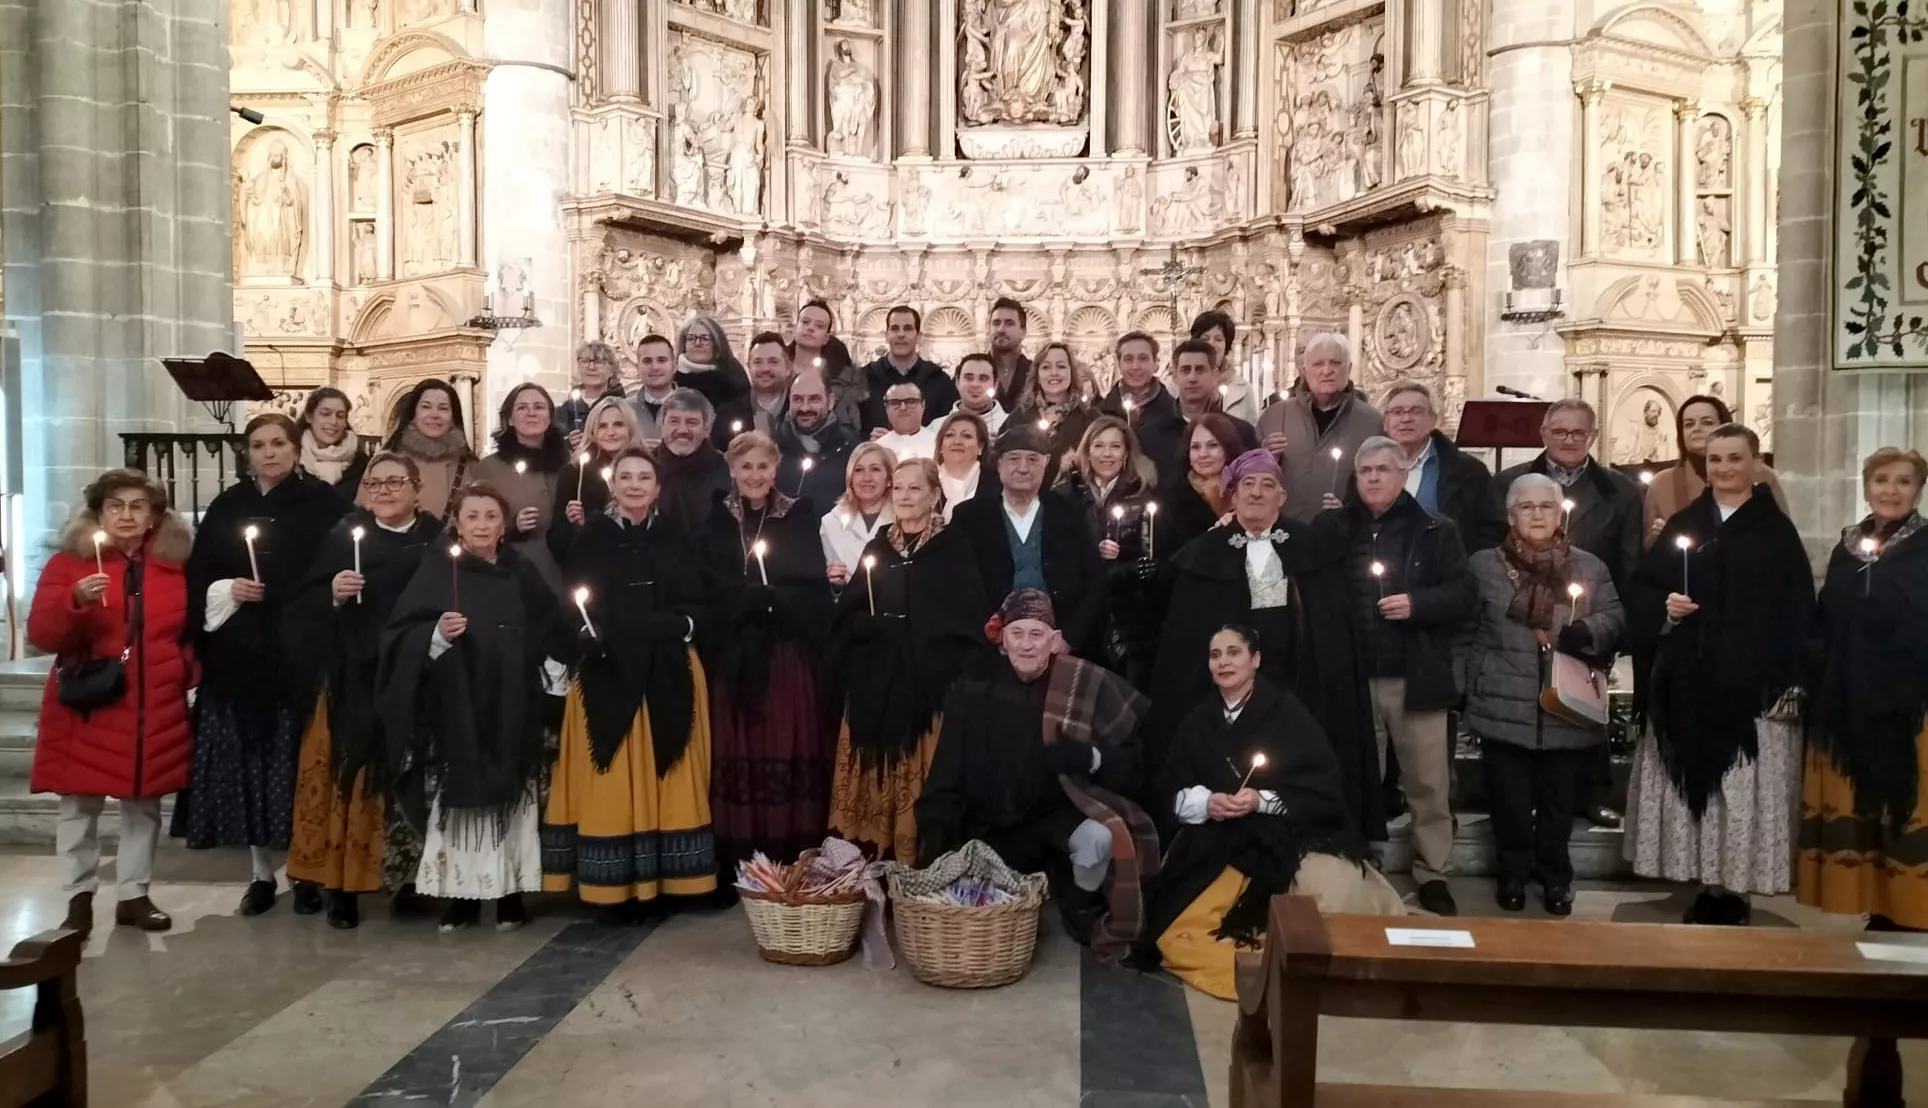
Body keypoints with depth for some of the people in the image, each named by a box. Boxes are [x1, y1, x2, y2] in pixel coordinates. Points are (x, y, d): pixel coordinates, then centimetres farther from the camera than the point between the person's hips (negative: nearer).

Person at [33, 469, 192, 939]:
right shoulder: (69, 563, -1)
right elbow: (41, 635, -9)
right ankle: (79, 897, 14)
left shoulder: (175, 566, 8)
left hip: (156, 711, 3)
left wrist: (190, 668, 4)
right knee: (79, 805, 2)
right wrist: (76, 602, -26)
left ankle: (133, 895, 18)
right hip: (87, 708, -2)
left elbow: (191, 631, 19)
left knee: (144, 804, 8)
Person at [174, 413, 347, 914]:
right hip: (239, 655, 4)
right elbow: (197, 577, 12)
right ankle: (261, 872, 16)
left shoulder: (324, 503, 1)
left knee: (301, 759, -1)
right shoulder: (226, 508, 12)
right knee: (246, 759, 4)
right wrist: (226, 591, -7)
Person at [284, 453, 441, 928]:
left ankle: (410, 876, 16)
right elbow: (305, 605, 4)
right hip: (355, 679, 0)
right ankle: (342, 885, 10)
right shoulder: (344, 535, 7)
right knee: (350, 774, 0)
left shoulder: (440, 538, 7)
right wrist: (332, 594, -14)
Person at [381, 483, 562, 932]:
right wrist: (437, 635, -22)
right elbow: (400, 634, -5)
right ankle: (460, 893, 7)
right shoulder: (436, 569, 1)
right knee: (458, 794, -1)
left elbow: (549, 630, 17)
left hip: (509, 708, 2)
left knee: (508, 795, 3)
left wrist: (536, 665, 3)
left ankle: (509, 891, 10)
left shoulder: (521, 573, 9)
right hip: (454, 706, -2)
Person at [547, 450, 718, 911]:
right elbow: (568, 603, 0)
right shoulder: (592, 538, 5)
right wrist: (584, 632, -18)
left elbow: (700, 603, 7)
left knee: (666, 775, 3)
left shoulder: (678, 542, 10)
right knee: (609, 781, -1)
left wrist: (681, 624, -12)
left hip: (668, 673, 2)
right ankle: (613, 884, 6)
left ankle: (664, 880, 10)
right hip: (607, 672, -1)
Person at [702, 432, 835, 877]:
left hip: (789, 654, -1)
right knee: (738, 753, 0)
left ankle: (792, 863, 5)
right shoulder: (717, 519, 10)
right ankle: (740, 866, 8)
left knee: (789, 751, -2)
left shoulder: (800, 515, 5)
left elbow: (813, 590, -4)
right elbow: (712, 591, 3)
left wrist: (756, 595, -14)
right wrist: (776, 595, -6)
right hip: (734, 656, 1)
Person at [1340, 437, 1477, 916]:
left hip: (1416, 678, -1)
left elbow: (1465, 593, -4)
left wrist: (1417, 603, -18)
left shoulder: (1436, 531, 1)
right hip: (1354, 679, 2)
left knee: (1428, 784, 6)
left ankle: (1433, 874, 19)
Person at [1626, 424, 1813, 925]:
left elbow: (1797, 613, -2)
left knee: (1744, 793, -1)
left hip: (1752, 685, -3)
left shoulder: (1776, 530, 2)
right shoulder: (1683, 524, 10)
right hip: (1687, 684, 3)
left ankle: (1732, 890, 7)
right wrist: (1663, 607, -11)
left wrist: (1789, 685, -9)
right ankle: (1708, 888, 13)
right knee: (1691, 783, 5)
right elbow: (1641, 588, 11)